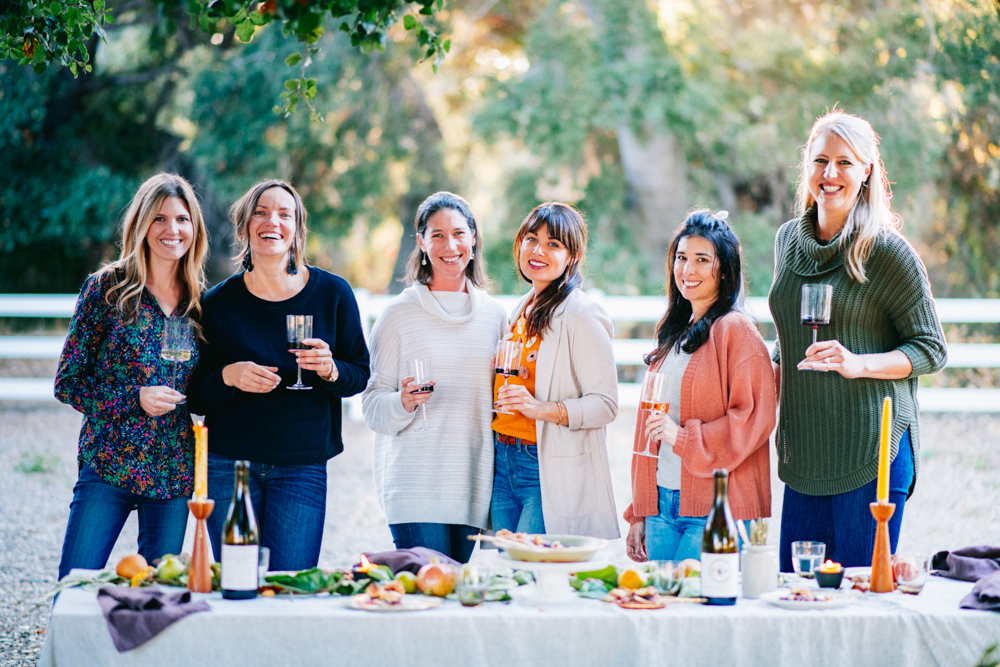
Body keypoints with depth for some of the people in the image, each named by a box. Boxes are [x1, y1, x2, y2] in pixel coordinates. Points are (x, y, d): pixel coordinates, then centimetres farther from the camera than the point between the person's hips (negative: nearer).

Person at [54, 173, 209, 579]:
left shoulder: (201, 301, 8)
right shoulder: (105, 289, -2)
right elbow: (67, 382, -1)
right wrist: (134, 399, -14)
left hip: (175, 474, 3)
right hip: (107, 468, -3)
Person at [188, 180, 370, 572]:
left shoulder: (332, 294, 2)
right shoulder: (218, 303, 2)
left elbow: (361, 375, 8)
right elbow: (196, 398, 5)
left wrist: (330, 369, -13)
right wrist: (228, 377, -15)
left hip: (303, 468, 0)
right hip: (228, 463, 0)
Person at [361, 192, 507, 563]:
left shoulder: (494, 314, 12)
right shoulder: (399, 313, 0)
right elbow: (373, 404, 0)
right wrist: (404, 402, -17)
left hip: (473, 486, 4)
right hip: (415, 485, -4)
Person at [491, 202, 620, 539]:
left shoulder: (582, 315, -10)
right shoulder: (522, 310, 14)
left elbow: (605, 404, -16)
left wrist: (540, 408, -28)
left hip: (551, 471, -7)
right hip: (505, 462, 8)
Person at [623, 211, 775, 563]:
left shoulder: (736, 330, -7)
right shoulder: (674, 333, 17)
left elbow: (755, 420, -13)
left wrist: (684, 436, -18)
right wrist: (639, 513, 16)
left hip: (716, 508, -7)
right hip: (662, 503, 7)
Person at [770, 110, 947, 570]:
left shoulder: (887, 251, -7)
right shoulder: (789, 240, 11)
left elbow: (932, 350, -5)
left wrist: (858, 364, -18)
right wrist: (774, 367, 9)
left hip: (872, 454, -5)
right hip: (804, 454, 6)